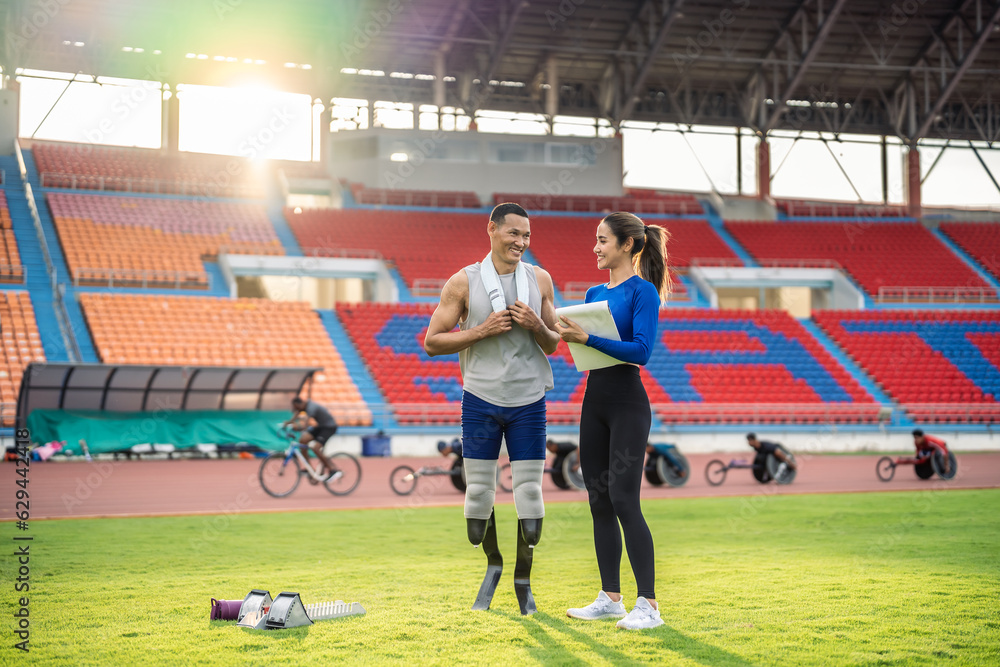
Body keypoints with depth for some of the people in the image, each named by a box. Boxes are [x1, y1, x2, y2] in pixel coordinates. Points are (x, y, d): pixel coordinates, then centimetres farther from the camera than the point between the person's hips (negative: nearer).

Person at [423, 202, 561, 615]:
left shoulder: (540, 280, 6)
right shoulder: (463, 282, -1)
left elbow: (552, 346, 12)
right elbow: (431, 342, -3)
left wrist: (537, 326, -10)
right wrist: (482, 330, -14)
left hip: (528, 400, 1)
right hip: (481, 399, -1)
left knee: (530, 494, 0)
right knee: (478, 493, 2)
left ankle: (523, 580, 18)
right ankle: (493, 565, 28)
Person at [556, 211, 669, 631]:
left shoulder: (643, 292, -9)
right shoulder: (594, 293, 14)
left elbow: (641, 351, -20)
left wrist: (587, 338, -22)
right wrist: (566, 333, -2)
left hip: (628, 403, -8)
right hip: (594, 400, 8)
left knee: (624, 501, -11)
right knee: (599, 502, 9)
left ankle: (648, 605, -7)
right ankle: (610, 599, 17)